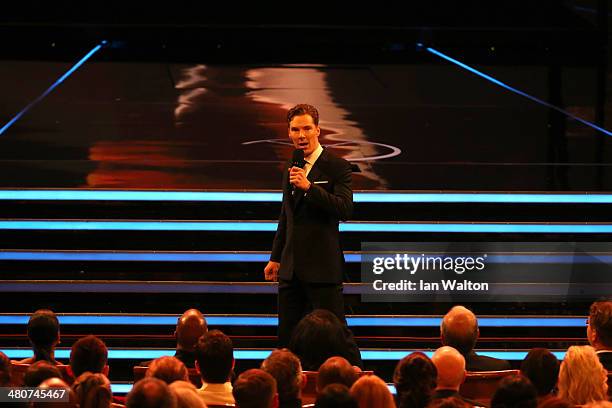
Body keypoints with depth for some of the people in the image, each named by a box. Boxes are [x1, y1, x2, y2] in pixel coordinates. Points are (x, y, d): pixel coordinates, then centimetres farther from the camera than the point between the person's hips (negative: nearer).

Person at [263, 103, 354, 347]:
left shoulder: (337, 166, -6)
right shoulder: (291, 168, 16)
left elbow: (345, 210, -18)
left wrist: (309, 187, -24)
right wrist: (275, 258, 21)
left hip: (323, 267, -7)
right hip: (292, 267, 7)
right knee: (287, 338, 7)